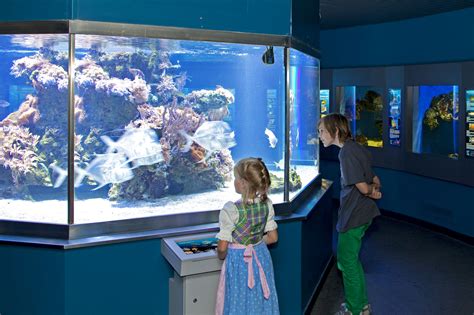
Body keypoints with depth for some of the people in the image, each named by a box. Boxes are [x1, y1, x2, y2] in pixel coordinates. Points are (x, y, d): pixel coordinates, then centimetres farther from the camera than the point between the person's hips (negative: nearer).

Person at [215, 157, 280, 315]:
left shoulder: (230, 210, -22)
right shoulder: (266, 204, -7)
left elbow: (222, 248, -17)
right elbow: (273, 237, 2)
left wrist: (221, 256, 4)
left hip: (238, 260, -4)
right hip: (261, 257, 5)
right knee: (261, 302, 18)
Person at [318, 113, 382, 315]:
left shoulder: (346, 152, -20)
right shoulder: (356, 148, 9)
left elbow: (362, 187, -22)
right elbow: (374, 180, 14)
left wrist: (371, 191, -2)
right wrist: (376, 189, -4)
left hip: (354, 215, -9)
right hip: (362, 212, 9)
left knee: (347, 260, 6)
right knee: (350, 258, 21)